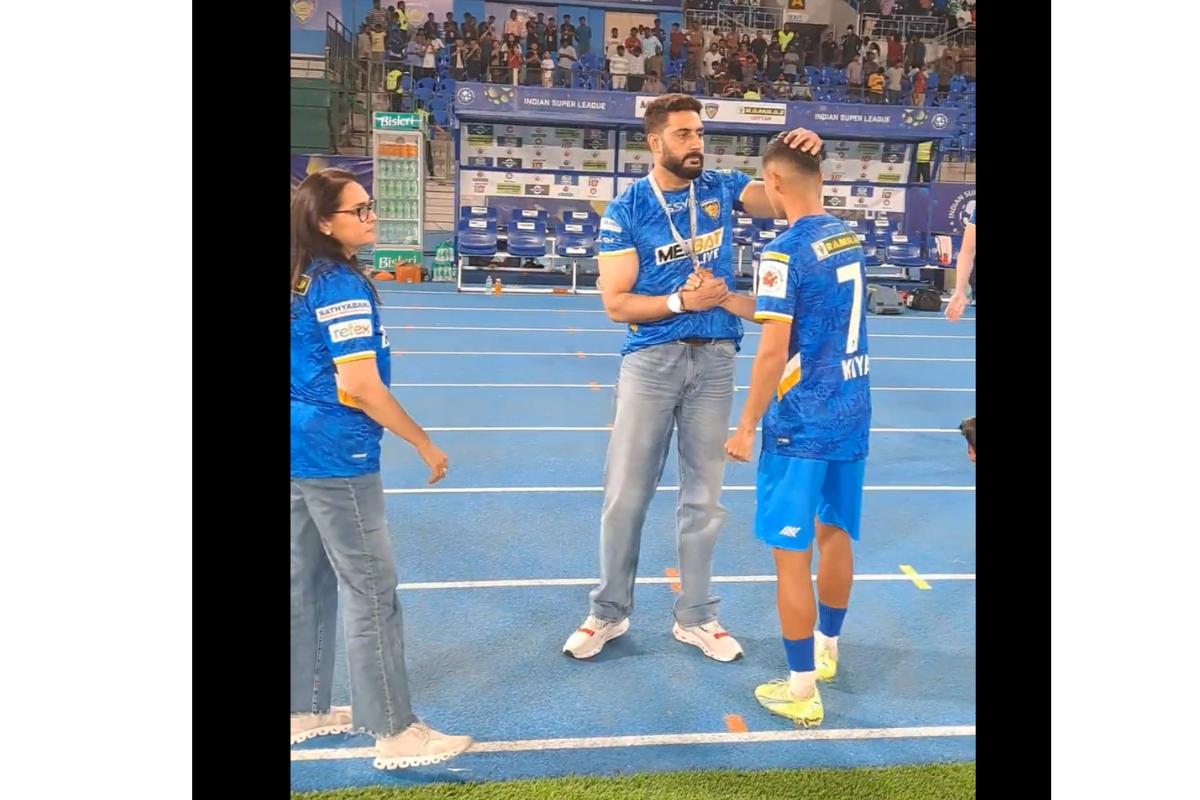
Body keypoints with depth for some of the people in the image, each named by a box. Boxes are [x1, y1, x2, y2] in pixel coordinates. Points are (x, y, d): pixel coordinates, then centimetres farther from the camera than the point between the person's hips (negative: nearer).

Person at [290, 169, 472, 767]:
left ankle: (305, 711, 31)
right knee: (372, 592, -1)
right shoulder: (343, 287, -18)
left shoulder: (304, 280, 9)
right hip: (336, 458, -10)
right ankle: (396, 734, 10)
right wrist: (425, 445, -14)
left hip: (303, 449, 10)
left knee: (309, 583, 17)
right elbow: (362, 387, -22)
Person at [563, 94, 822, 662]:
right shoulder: (625, 210, -3)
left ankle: (695, 616, 27)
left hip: (715, 359, 3)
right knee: (625, 494, 6)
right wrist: (683, 301, -17)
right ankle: (609, 612, 25)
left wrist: (802, 159, -16)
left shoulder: (722, 188, 6)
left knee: (704, 496, 11)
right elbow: (616, 304, -7)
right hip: (651, 360, -2)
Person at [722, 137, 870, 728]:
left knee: (792, 553, 2)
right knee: (835, 534, 21)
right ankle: (826, 648, 40)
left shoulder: (784, 253, -17)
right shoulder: (848, 237, 8)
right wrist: (732, 301, 24)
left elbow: (772, 353, -20)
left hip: (802, 423, -8)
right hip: (852, 413, 8)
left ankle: (801, 691, 13)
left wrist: (746, 428, -10)